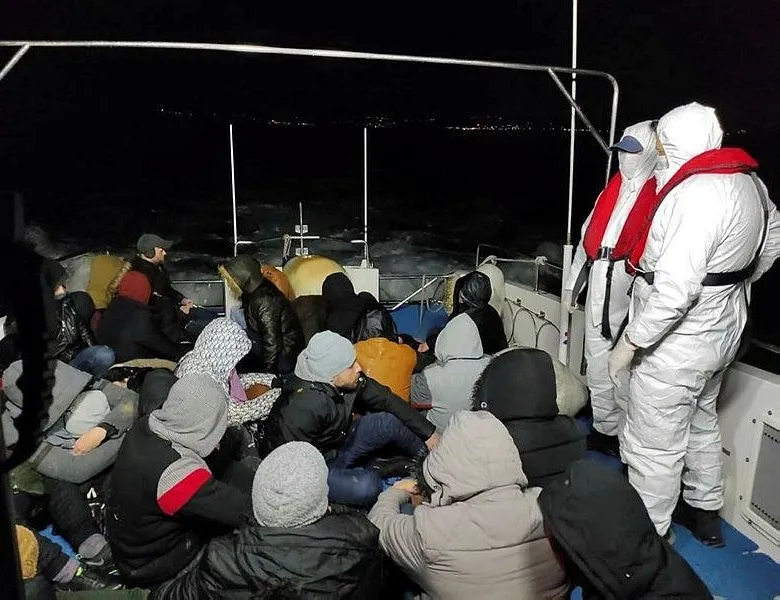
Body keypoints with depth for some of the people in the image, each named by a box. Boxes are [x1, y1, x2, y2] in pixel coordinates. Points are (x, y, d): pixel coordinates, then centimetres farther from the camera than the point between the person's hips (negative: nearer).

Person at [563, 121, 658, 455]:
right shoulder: (611, 189, 17)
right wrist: (573, 281, 18)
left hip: (631, 280, -7)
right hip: (599, 277, 7)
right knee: (598, 355, 13)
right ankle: (605, 426, 28)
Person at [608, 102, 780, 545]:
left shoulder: (696, 194, -26)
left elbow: (674, 290, -32)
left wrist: (630, 343, -23)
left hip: (678, 343, -10)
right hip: (723, 329, 10)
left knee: (653, 445, 4)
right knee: (701, 424, 26)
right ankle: (705, 513, 44)